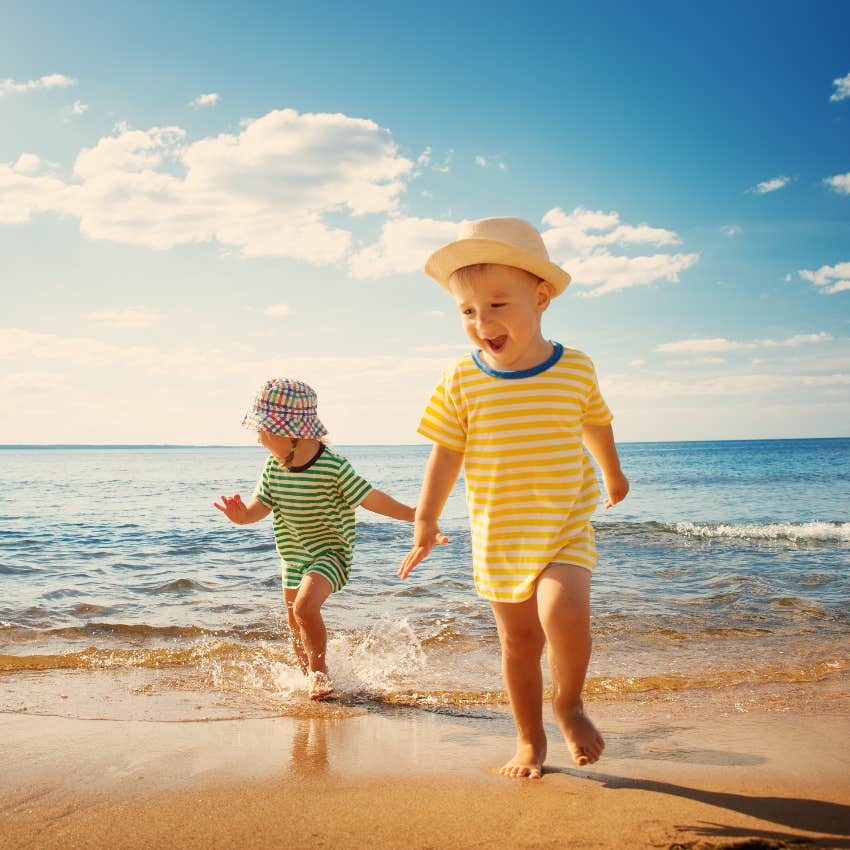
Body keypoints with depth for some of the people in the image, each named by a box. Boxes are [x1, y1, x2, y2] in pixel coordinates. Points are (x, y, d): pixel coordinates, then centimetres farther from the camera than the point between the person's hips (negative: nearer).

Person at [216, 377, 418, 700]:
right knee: (296, 626, 17)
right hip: (294, 555, 7)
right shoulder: (273, 466, -6)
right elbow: (261, 504, -4)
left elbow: (371, 498, -17)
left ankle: (319, 671, -5)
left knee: (305, 605, -27)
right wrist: (242, 515, -27)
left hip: (330, 552, -6)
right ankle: (309, 675, 41)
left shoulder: (333, 466, -22)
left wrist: (416, 516, -19)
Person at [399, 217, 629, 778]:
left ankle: (570, 704, 5)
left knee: (563, 615, -24)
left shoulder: (576, 370, -6)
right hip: (497, 538, 1)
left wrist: (613, 475, 29)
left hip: (566, 528, -1)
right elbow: (446, 455, 0)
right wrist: (426, 523, 0)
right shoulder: (462, 383, -7)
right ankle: (530, 739, 29)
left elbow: (596, 425, 13)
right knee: (519, 641, 9)